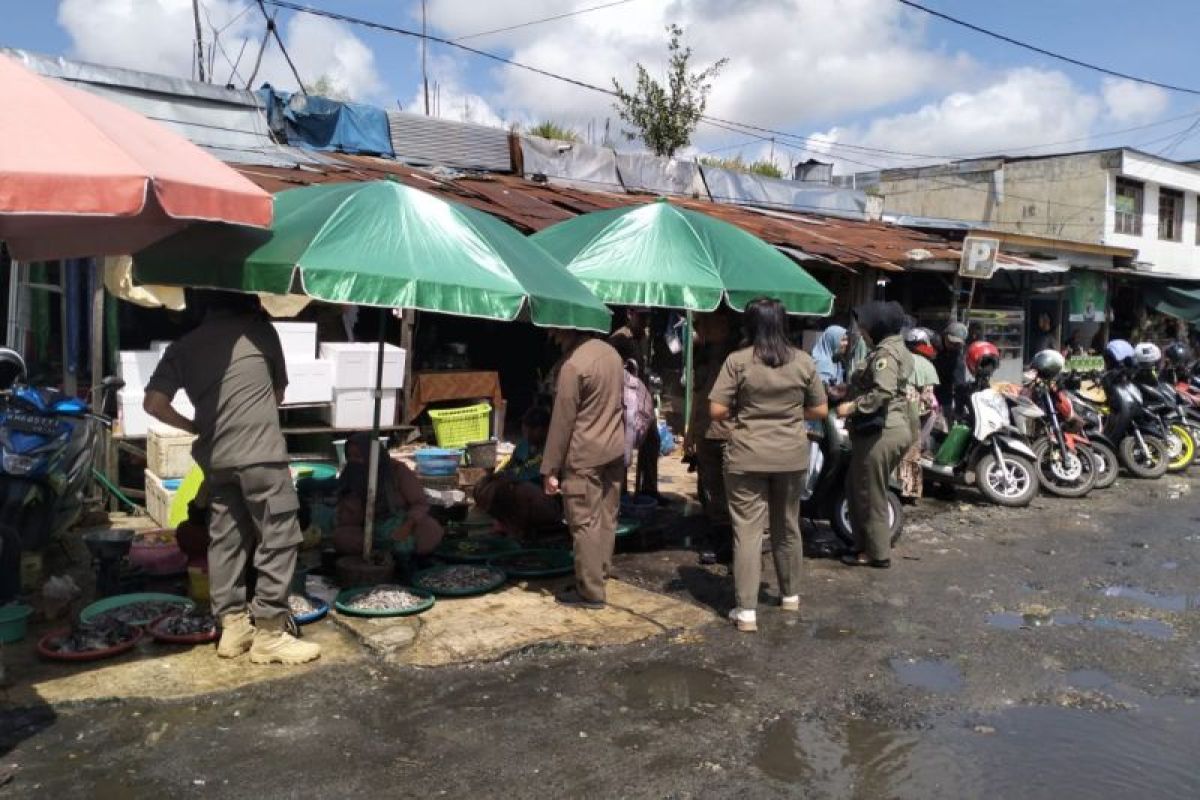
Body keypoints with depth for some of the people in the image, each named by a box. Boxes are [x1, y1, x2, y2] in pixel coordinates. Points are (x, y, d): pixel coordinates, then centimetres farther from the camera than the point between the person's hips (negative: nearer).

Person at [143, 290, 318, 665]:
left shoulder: (184, 347, 10)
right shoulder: (259, 329, 5)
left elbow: (153, 403, 1)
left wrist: (194, 427, 15)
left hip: (216, 457, 5)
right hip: (261, 453, -5)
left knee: (225, 539, 13)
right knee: (279, 539, 0)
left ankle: (233, 625, 19)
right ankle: (268, 633, 2)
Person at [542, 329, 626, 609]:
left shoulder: (572, 364, -18)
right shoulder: (610, 352, 7)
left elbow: (562, 421, -16)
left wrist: (550, 468, -11)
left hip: (584, 456, -8)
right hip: (614, 450, 8)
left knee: (585, 524, 0)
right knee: (606, 518, 14)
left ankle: (590, 592, 5)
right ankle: (599, 575, 25)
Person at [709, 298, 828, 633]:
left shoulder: (737, 361, -9)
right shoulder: (804, 361, 1)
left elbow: (717, 411, -10)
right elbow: (820, 411, 5)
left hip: (747, 457, -3)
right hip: (791, 456, 3)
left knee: (748, 531, 0)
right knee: (787, 528, 19)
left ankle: (746, 611, 0)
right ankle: (790, 595, 34)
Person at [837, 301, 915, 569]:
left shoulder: (885, 352, -16)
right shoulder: (895, 347, 17)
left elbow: (883, 392, -28)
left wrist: (852, 406, -21)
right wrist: (847, 391, 18)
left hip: (881, 431, -11)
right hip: (895, 427, 11)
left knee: (869, 493, 0)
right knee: (857, 487, 18)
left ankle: (877, 553, 10)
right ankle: (869, 544, 25)